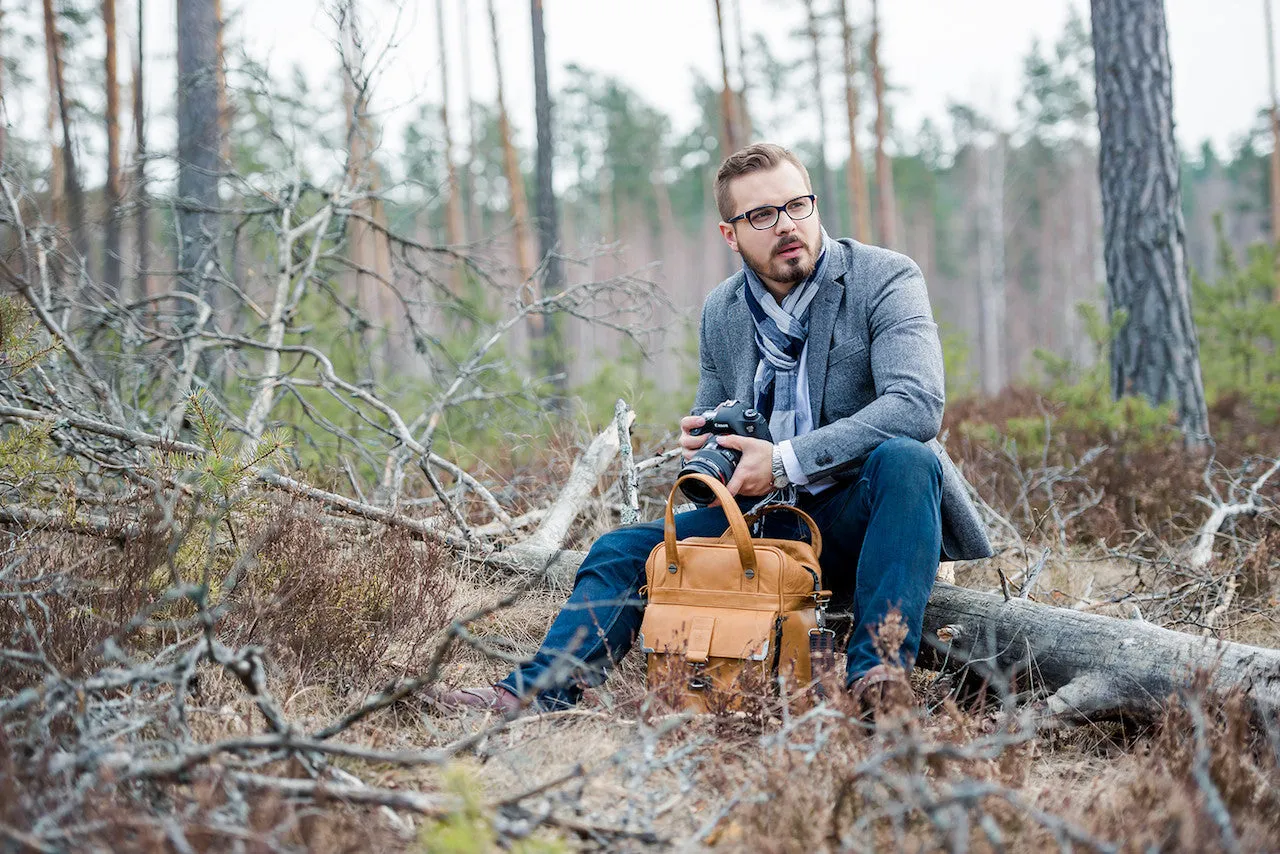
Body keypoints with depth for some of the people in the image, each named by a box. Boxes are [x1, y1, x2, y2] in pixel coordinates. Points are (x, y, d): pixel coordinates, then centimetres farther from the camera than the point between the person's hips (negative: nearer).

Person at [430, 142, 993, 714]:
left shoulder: (886, 279, -10)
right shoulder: (720, 311, 7)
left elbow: (918, 405, -25)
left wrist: (786, 461, -28)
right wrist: (700, 444, -6)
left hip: (860, 515, -5)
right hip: (768, 514, 5)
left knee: (905, 458, -36)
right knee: (622, 551, -6)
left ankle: (876, 675, -38)